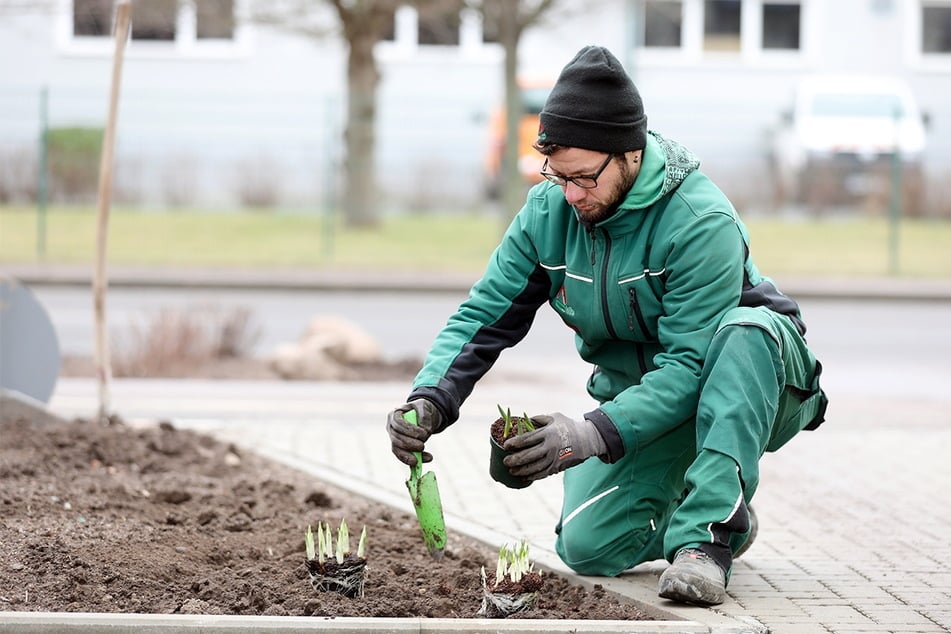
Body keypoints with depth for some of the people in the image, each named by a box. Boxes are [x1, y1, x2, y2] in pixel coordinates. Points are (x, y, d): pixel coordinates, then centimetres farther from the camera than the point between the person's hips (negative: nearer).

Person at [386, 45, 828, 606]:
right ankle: (724, 518, 13)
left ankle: (706, 532, -35)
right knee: (587, 548, -15)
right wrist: (429, 401, -27)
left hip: (751, 390, -5)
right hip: (640, 397, 5)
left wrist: (593, 435, -44)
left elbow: (688, 367, -32)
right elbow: (483, 317, -9)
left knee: (747, 327, -38)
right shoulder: (548, 212, -10)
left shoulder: (702, 222, -28)